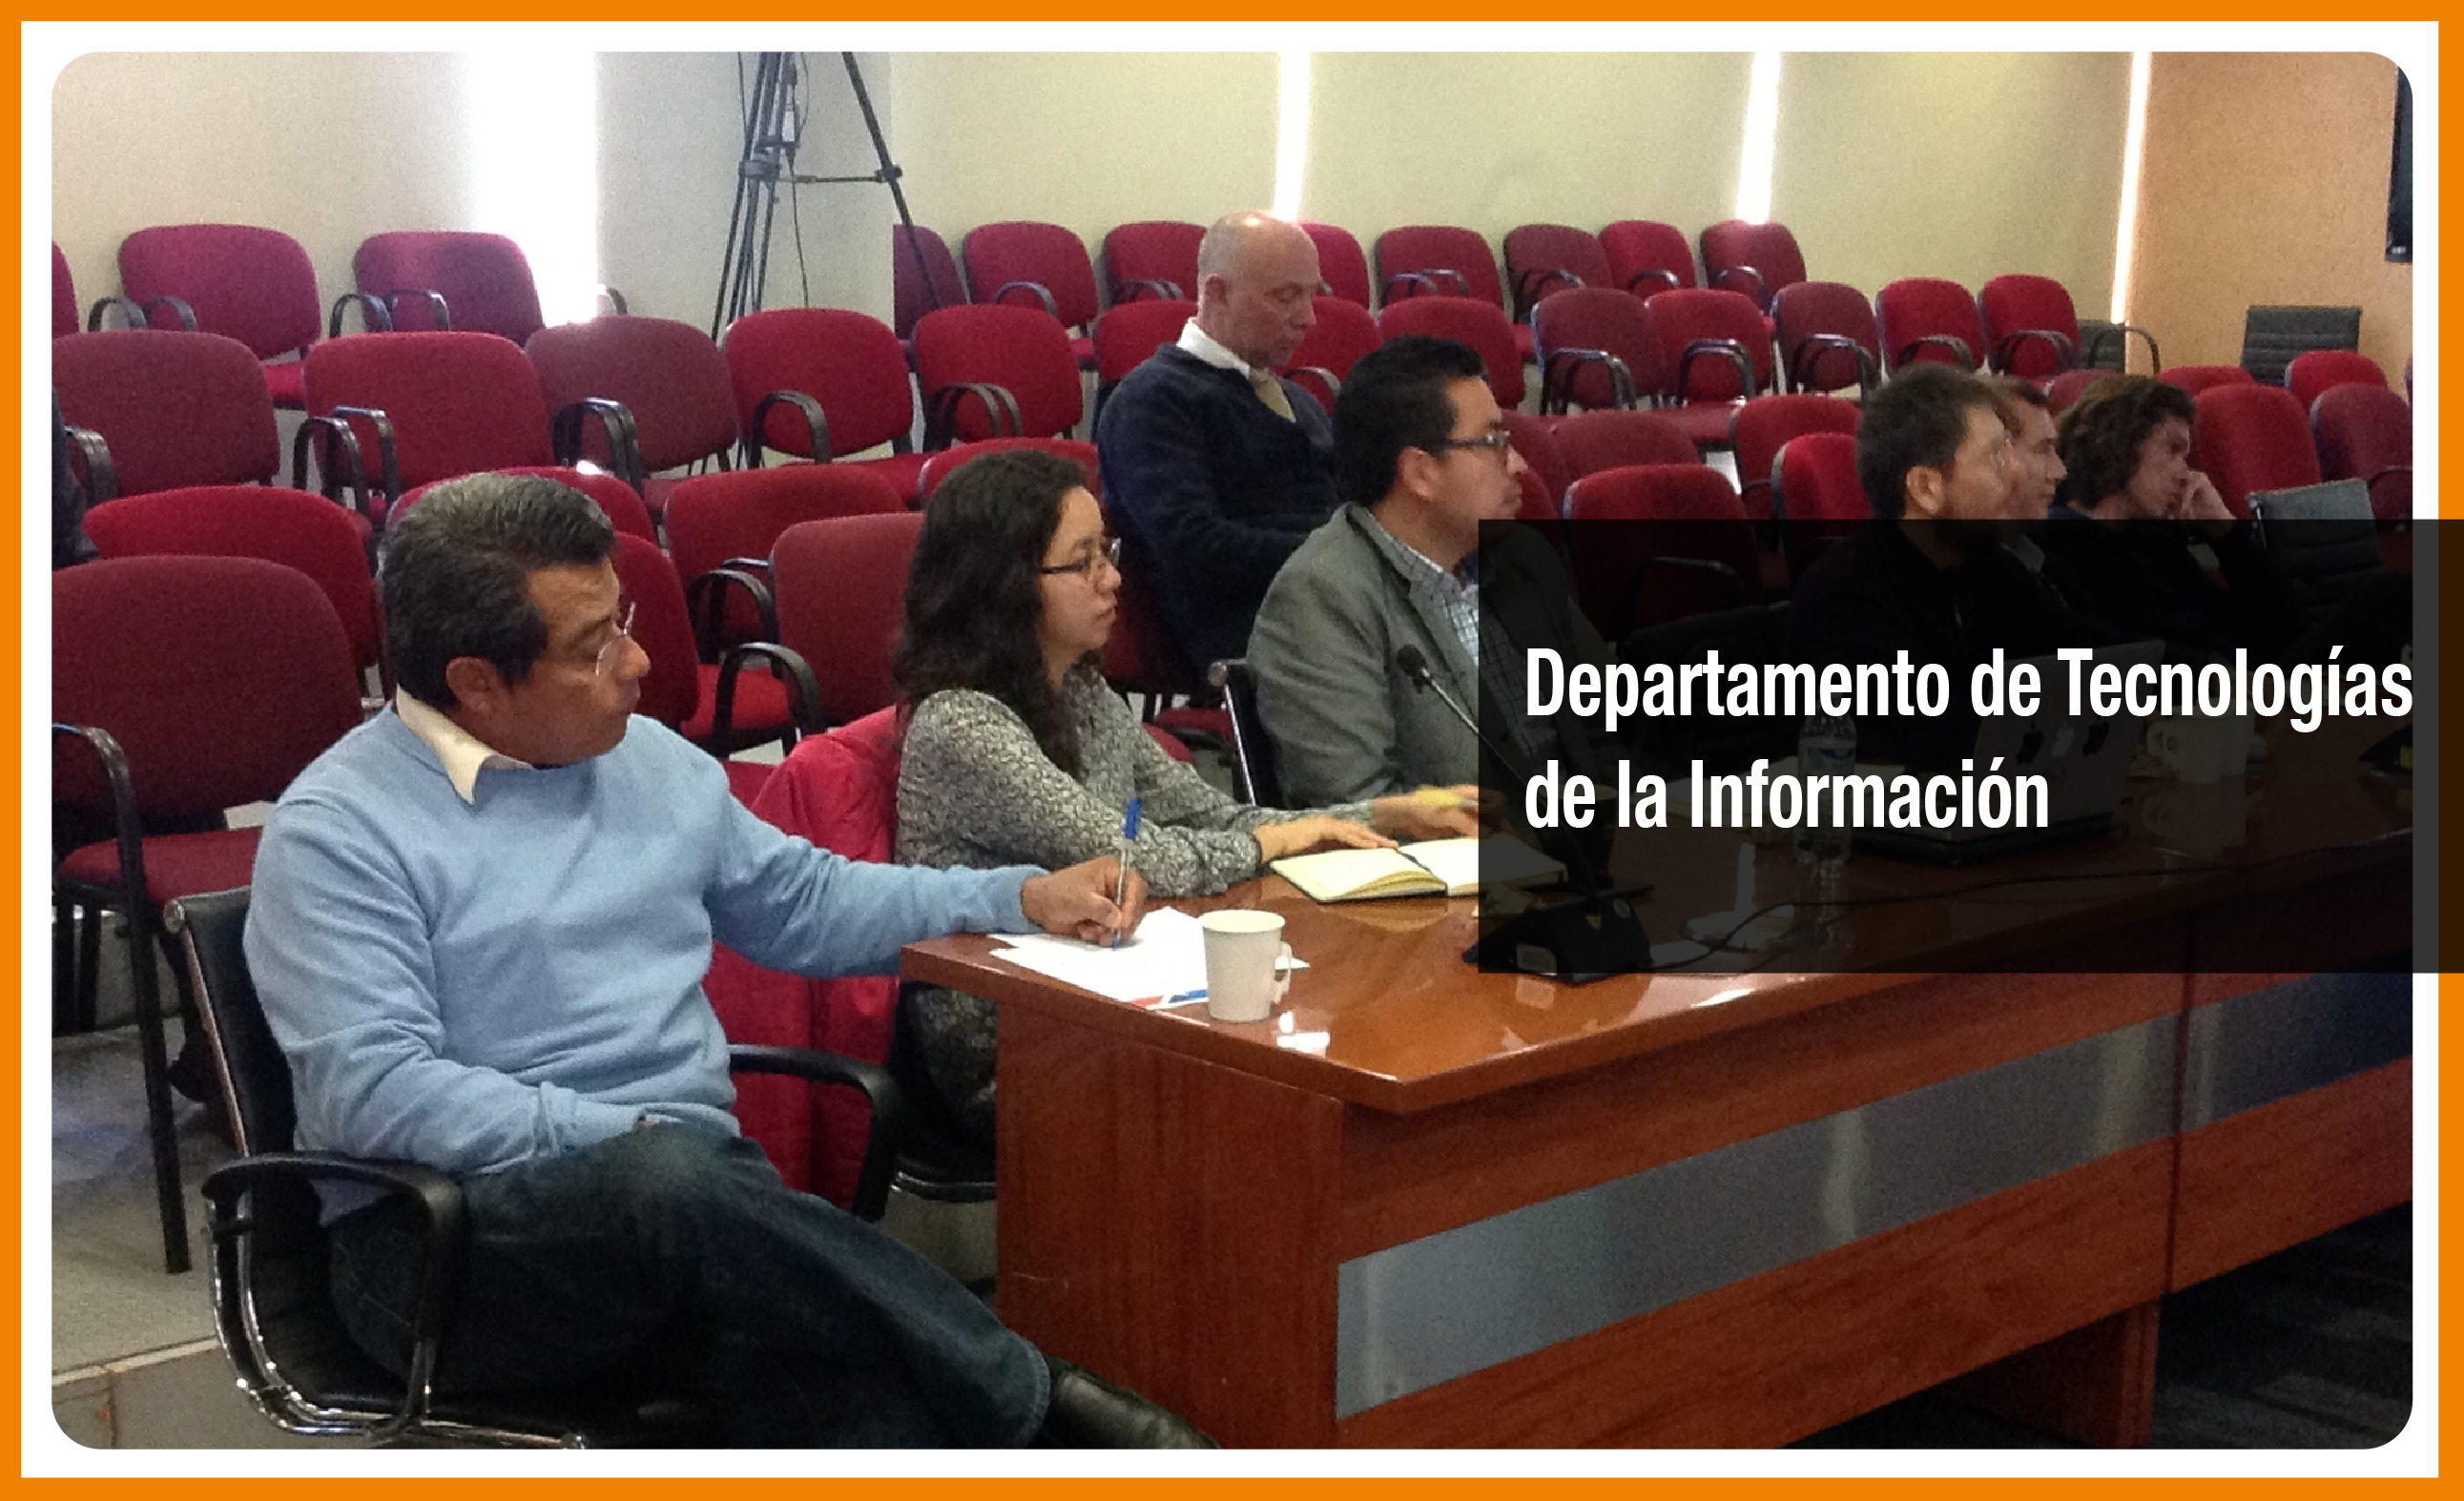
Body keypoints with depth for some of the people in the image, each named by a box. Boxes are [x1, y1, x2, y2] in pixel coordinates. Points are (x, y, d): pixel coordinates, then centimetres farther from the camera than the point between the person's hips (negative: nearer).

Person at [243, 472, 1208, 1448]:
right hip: (451, 1239, -5)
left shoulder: (649, 760, 18)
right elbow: (369, 1092, -14)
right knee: (670, 1177, -38)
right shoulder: (337, 831, -4)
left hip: (693, 1188, 5)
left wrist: (1023, 899, 20)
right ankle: (1032, 1401, -28)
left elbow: (804, 902, 29)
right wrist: (621, 1134, -18)